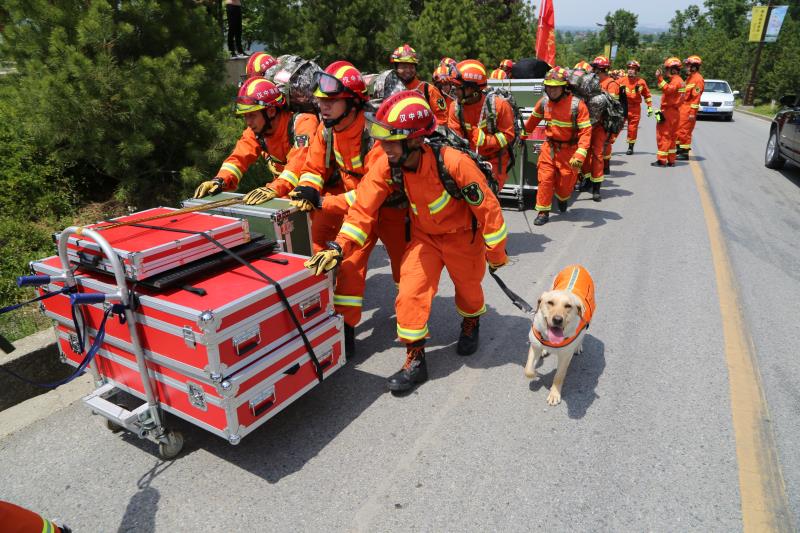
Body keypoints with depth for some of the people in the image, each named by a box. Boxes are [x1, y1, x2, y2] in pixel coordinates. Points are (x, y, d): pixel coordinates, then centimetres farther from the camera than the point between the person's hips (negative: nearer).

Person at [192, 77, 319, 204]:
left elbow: (300, 161, -35)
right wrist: (220, 181, -21)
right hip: (286, 194, 6)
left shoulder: (303, 124, -20)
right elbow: (240, 157, -2)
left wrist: (274, 189, -48)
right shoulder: (255, 130, 2)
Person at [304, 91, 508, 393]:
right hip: (424, 235, 3)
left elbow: (487, 207, -23)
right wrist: (340, 246, -28)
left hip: (463, 235, -2)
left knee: (468, 287, 16)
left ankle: (471, 324, 51)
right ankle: (415, 359, 7)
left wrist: (496, 253, -12)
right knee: (410, 292, -9)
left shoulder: (454, 163, -34)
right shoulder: (385, 167, -21)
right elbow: (364, 208, -15)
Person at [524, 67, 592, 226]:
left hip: (569, 150, -2)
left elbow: (585, 131, -22)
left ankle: (562, 199, 43)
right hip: (549, 147, 3)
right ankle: (543, 211, 9)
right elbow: (533, 119, 14)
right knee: (545, 179, -3)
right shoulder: (544, 102, -5)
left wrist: (580, 154, -33)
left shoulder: (577, 105, -19)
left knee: (566, 182, 9)